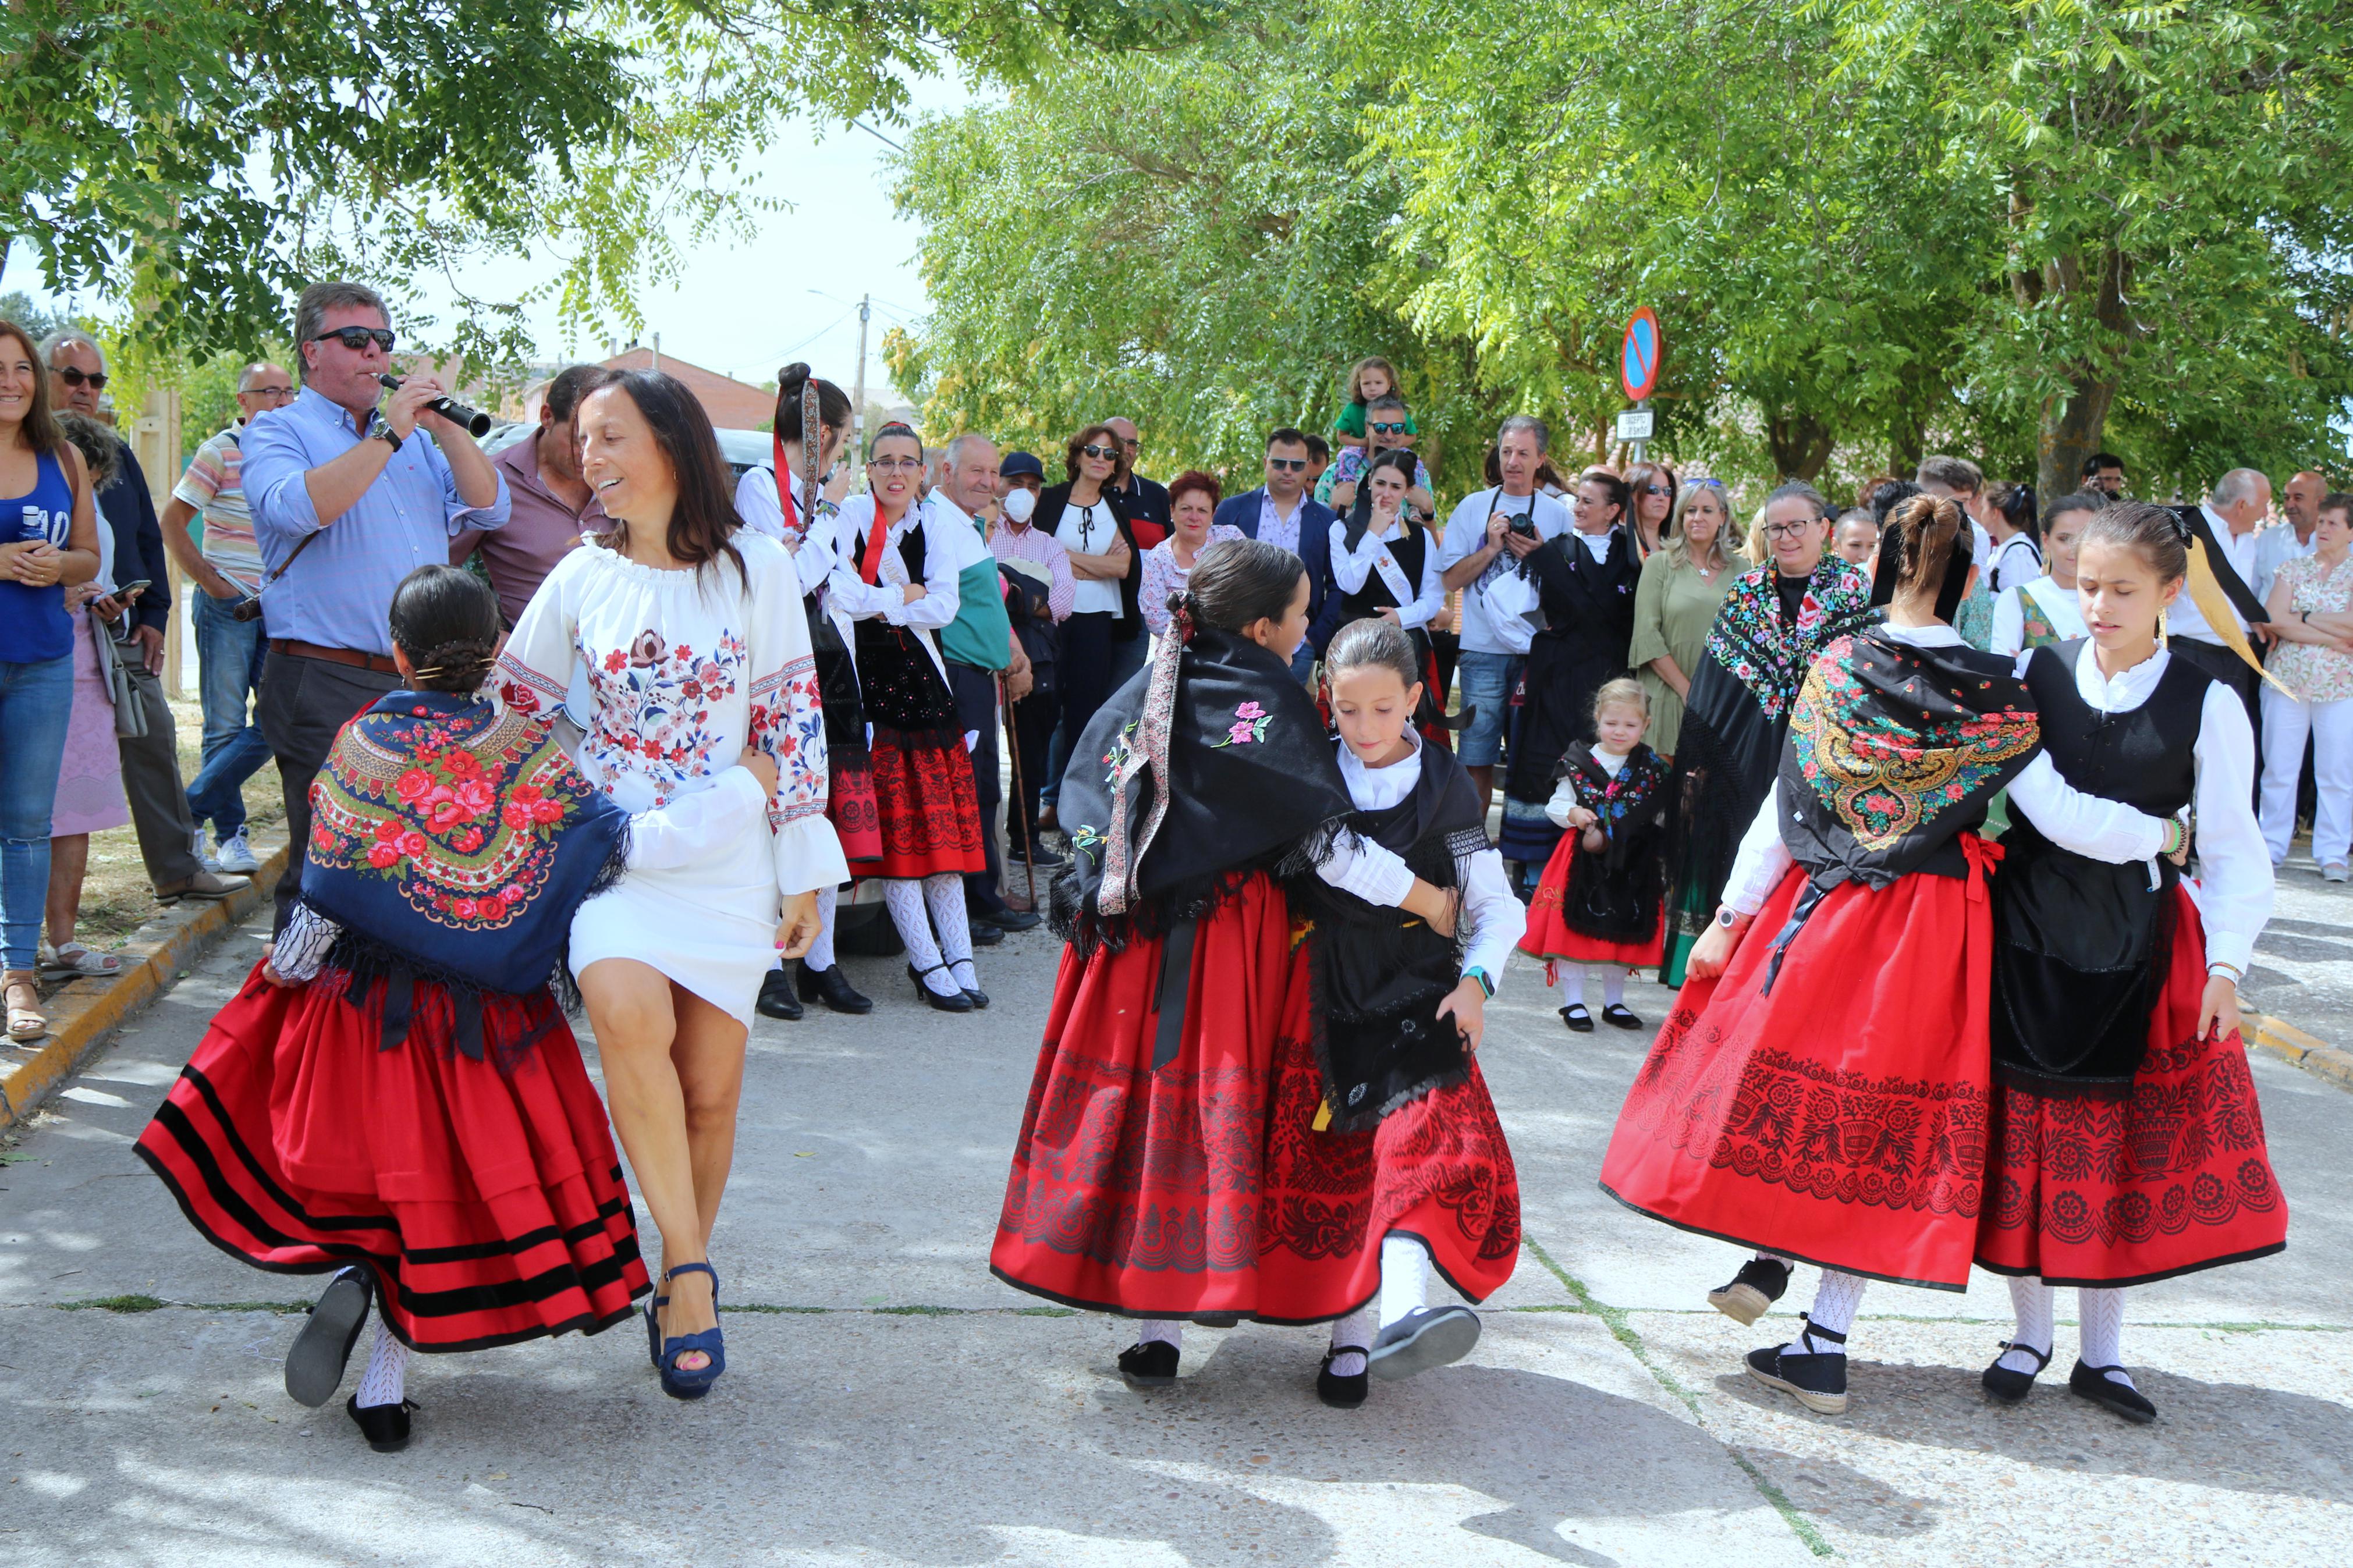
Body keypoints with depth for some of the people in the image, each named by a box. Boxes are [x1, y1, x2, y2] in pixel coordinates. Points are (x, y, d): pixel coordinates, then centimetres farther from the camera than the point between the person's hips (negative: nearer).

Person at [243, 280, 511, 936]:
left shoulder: (415, 439, 21)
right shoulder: (277, 431, 3)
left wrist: (446, 427, -3)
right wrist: (388, 433, -15)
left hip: (419, 686, 6)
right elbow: (300, 507, -18)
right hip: (327, 689, -6)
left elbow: (489, 509, 10)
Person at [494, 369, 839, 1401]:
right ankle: (688, 1271, -19)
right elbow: (513, 715, 13)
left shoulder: (755, 570, 0)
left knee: (710, 1088, 1)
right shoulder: (580, 580, 6)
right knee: (629, 1011, -28)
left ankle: (682, 1275, 24)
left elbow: (794, 723, 2)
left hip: (726, 860, 0)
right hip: (610, 851, 1)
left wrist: (804, 873, 0)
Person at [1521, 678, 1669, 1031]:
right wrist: (1573, 814, -18)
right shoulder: (1579, 762, -4)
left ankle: (1614, 1003, 26)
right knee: (1574, 928, -1)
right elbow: (1555, 806, 2)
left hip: (1633, 866, 2)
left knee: (1622, 933, 11)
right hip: (1583, 860, -2)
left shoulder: (1652, 768, 2)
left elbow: (1659, 817, 8)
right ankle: (1573, 1002, 12)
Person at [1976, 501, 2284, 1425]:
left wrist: (2226, 965, -7)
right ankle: (2029, 1334, 25)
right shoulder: (2031, 676, -1)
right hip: (2026, 939, 1)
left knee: (2122, 1141, 7)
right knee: (2024, 1133, 8)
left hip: (2136, 948, -1)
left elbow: (2232, 847, 0)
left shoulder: (2207, 707, -3)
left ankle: (2100, 1353, 22)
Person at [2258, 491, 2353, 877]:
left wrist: (2305, 617, -8)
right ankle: (2271, 845, 11)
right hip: (2287, 678, 1)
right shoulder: (2292, 568, 8)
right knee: (2279, 767, 2)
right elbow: (2275, 619, -7)